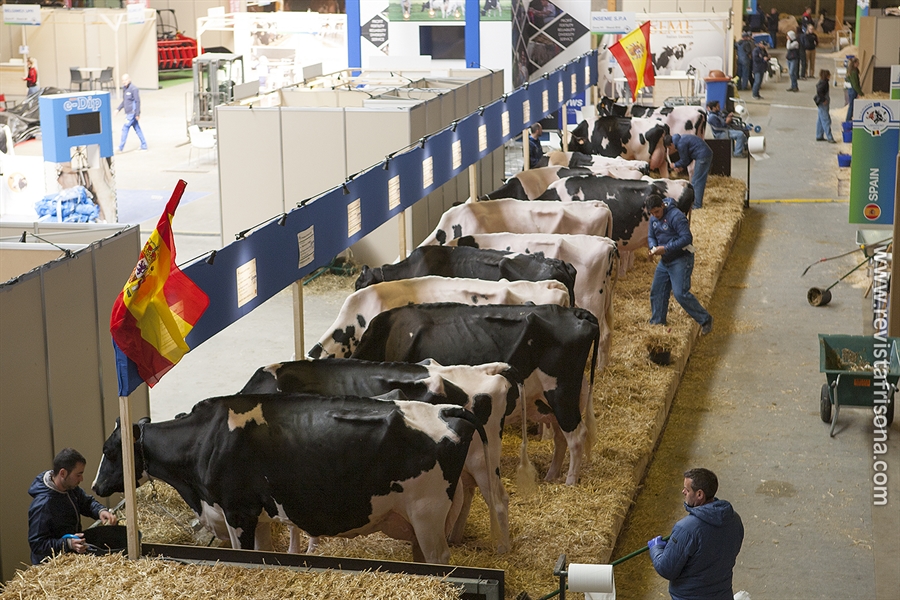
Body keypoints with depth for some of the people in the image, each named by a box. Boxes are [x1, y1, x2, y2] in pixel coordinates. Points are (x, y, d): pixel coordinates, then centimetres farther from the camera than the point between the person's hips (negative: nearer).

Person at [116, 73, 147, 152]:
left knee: (125, 129, -8)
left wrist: (137, 114, -16)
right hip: (128, 113, 9)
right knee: (137, 129, 12)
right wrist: (118, 109, 14)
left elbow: (137, 101, -15)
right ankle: (144, 146, 17)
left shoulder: (133, 89, -15)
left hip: (132, 112, -9)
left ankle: (120, 148, -5)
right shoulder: (124, 88, 12)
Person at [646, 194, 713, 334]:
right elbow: (651, 236, 16)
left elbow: (687, 238, -24)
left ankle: (705, 320, -2)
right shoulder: (653, 218, 6)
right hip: (665, 260, 9)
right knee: (656, 291, 11)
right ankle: (656, 324, 24)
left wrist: (666, 248, -26)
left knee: (680, 293, -15)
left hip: (681, 259, -9)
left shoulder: (676, 216, -20)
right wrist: (653, 247, -7)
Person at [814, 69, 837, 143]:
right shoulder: (823, 83, -18)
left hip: (824, 104, 10)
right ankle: (829, 137, -8)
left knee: (821, 120, 14)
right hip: (823, 104, -10)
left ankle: (819, 136, 21)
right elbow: (819, 92, -28)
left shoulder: (825, 82, 11)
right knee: (826, 120, -8)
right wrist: (823, 100, -21)